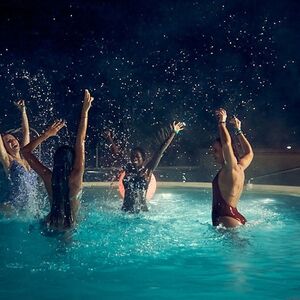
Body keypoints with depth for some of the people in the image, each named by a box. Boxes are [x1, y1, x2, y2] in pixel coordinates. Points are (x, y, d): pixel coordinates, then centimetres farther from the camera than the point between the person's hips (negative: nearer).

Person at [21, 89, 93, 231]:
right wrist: (85, 111, -19)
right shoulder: (75, 178, -22)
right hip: (68, 227, -3)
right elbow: (80, 141, -21)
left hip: (50, 225, 3)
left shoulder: (48, 178, -15)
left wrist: (47, 134, -6)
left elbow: (26, 151, -4)